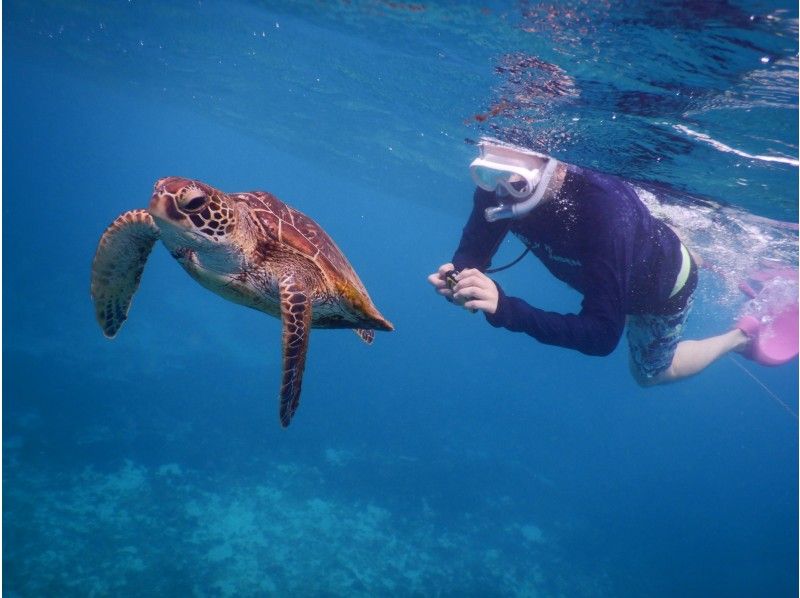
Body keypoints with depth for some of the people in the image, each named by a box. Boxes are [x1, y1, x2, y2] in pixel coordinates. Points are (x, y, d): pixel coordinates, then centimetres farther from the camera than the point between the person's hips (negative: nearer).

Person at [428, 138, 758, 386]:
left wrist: (504, 308, -59)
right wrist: (456, 278, -46)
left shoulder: (605, 210, -47)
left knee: (649, 372, 19)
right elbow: (471, 253, -22)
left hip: (661, 287, -5)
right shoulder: (496, 186, -31)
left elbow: (603, 334, -48)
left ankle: (741, 336, 41)